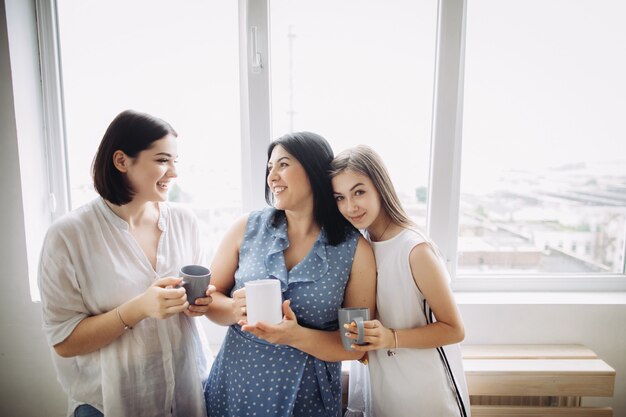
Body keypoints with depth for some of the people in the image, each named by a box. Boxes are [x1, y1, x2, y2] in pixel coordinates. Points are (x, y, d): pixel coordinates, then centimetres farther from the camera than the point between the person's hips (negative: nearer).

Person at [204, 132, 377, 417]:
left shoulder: (355, 249, -12)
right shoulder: (247, 228, -7)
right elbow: (208, 298, 0)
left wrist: (297, 336, -24)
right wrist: (235, 310, -21)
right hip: (235, 383, 2)